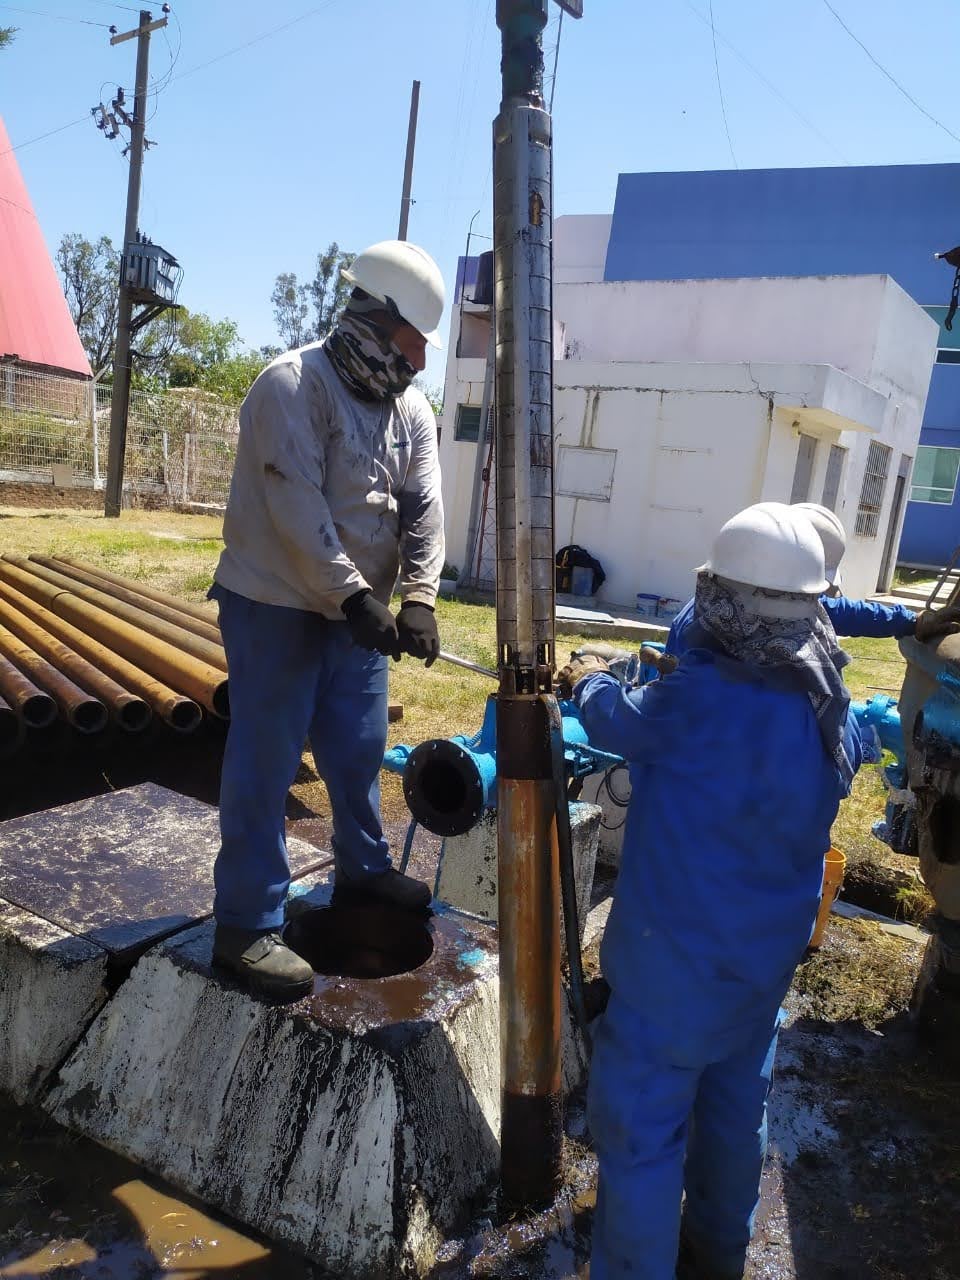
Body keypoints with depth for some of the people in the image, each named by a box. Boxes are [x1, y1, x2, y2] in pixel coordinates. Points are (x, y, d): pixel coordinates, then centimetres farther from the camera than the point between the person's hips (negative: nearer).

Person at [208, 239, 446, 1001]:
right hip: (276, 607, -7)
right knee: (265, 763, -2)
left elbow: (424, 508, -1)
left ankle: (364, 867, 39)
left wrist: (419, 598, -15)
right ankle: (246, 925, 8)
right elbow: (297, 508, -24)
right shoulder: (293, 386, -17)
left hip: (357, 609, 7)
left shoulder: (412, 409, 6)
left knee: (359, 748, 18)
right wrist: (354, 596, -27)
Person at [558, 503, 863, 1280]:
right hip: (769, 951, 8)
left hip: (680, 956, -8)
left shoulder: (705, 697, -28)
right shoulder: (832, 707, -4)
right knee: (736, 1105, 25)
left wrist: (589, 681, 12)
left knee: (641, 1125, 8)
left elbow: (620, 723, -11)